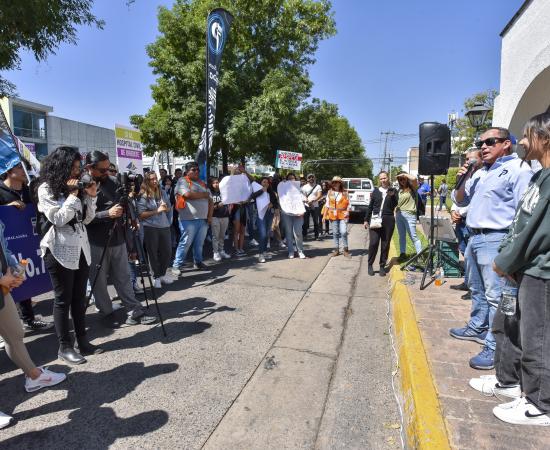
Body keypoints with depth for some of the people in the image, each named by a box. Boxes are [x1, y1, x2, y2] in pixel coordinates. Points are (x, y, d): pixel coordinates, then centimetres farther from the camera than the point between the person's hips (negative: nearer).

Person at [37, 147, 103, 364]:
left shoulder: (76, 186, 12)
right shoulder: (46, 188, -6)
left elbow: (86, 219, 10)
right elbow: (58, 219, -15)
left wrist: (91, 196, -2)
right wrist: (72, 195, -14)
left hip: (81, 248, 6)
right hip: (60, 251, -6)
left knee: (80, 297, 11)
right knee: (63, 299, 2)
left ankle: (82, 341, 20)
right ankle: (65, 347, 13)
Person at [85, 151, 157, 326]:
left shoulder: (113, 181, 7)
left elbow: (123, 206, 18)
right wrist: (107, 214, -24)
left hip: (118, 239, 4)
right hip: (96, 243, -4)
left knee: (124, 278, 9)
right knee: (99, 281, 8)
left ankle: (134, 312, 14)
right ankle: (107, 313, 25)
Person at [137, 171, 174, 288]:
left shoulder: (162, 193, 9)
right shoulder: (143, 196, -6)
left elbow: (169, 208, 18)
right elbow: (141, 214, -13)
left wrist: (165, 208, -1)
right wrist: (157, 211, -17)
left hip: (164, 226, 5)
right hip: (150, 228, -4)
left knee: (167, 252, 9)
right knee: (153, 253, 5)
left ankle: (162, 274, 29)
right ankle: (156, 277, 20)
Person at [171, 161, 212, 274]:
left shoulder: (202, 183, 18)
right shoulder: (183, 181, -1)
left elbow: (210, 200, 16)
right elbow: (188, 195, -19)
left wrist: (210, 216, 3)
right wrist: (204, 195, -4)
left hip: (203, 219, 6)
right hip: (189, 219, -6)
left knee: (199, 243, 12)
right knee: (185, 243, -3)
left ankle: (198, 262, 28)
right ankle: (176, 266, 7)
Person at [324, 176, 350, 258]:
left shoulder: (344, 192, 2)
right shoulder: (330, 193, 8)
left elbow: (348, 204, 3)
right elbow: (327, 204, 10)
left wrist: (347, 212, -11)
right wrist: (325, 215, 7)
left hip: (343, 215, -2)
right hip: (333, 215, 2)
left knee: (344, 232, -10)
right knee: (335, 232, 6)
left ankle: (346, 250, 3)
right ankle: (336, 249, 16)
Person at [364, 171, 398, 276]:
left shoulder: (393, 191, 6)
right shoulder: (376, 191, 8)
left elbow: (394, 205, -5)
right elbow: (370, 206, 11)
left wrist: (392, 196, -21)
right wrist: (366, 220, 9)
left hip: (388, 221, 0)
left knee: (385, 244, 5)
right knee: (373, 243, -8)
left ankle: (382, 266, 15)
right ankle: (370, 264, 6)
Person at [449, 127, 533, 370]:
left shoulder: (518, 169, -8)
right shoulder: (480, 173, 17)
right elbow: (460, 201, 23)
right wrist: (462, 181, 4)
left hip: (495, 240, -8)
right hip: (474, 238, 9)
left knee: (495, 296, -7)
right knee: (477, 290, 19)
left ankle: (494, 348, -1)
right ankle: (477, 328, 34)